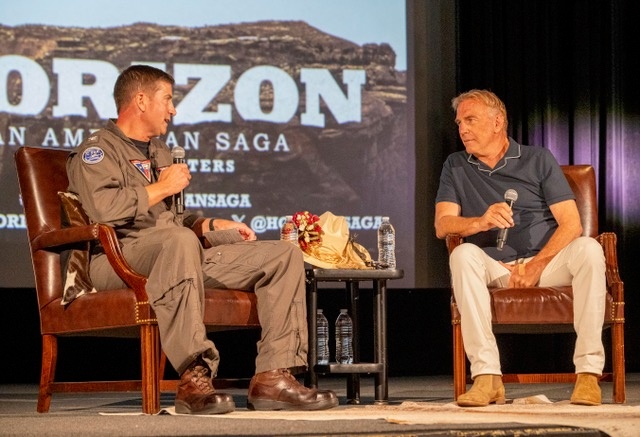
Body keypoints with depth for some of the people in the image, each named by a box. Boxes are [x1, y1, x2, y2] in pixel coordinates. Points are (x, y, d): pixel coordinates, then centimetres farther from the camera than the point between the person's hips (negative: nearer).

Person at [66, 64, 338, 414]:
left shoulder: (159, 151, 31)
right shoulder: (97, 150, 1)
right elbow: (103, 208, -19)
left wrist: (211, 225, 16)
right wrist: (162, 188, -6)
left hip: (178, 258, 9)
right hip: (119, 255, -9)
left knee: (283, 254, -2)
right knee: (178, 241, -44)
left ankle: (273, 376, -15)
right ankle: (193, 378, -47)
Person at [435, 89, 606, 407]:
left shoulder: (538, 160, 10)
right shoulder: (456, 167, 15)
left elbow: (571, 223, 0)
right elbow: (442, 225, 0)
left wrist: (536, 266, -14)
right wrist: (482, 221, -21)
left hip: (546, 261, 0)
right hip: (494, 268, 1)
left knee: (588, 249, -31)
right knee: (463, 254, -32)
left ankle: (588, 372, -34)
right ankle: (487, 377, -39)